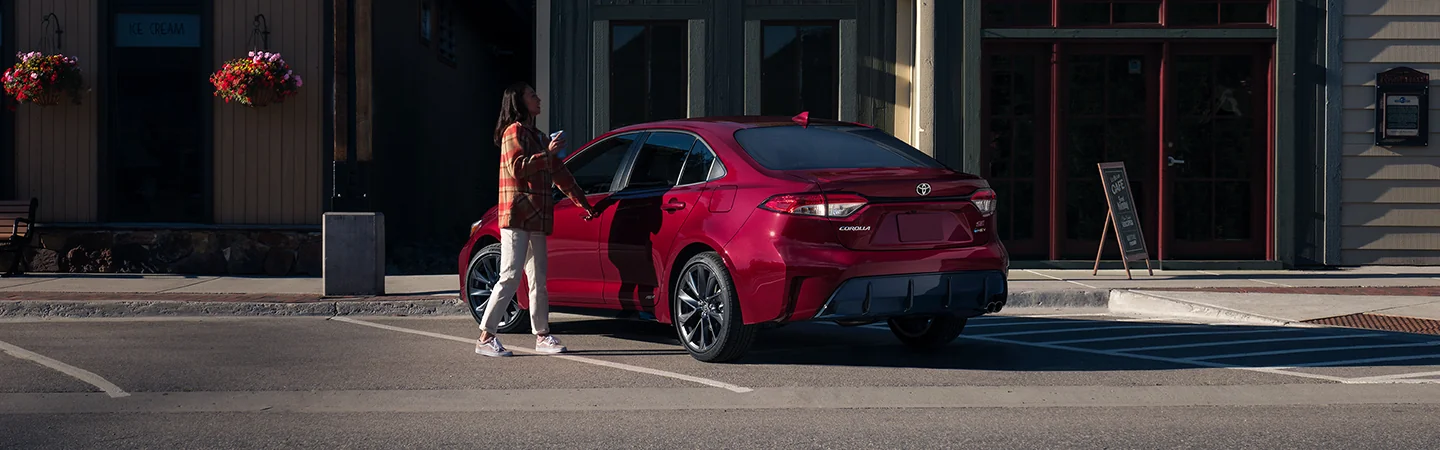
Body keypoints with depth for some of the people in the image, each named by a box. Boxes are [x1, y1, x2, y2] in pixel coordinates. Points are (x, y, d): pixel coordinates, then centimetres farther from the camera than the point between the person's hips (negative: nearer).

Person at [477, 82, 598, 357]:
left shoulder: (538, 137, 24)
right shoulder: (514, 131, -3)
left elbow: (559, 174, 29)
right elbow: (517, 167, -17)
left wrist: (582, 203, 30)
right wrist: (548, 153, -17)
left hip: (537, 219, 9)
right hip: (516, 216, -9)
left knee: (538, 280, 9)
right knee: (511, 277, -12)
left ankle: (542, 336, 13)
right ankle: (486, 337, -11)